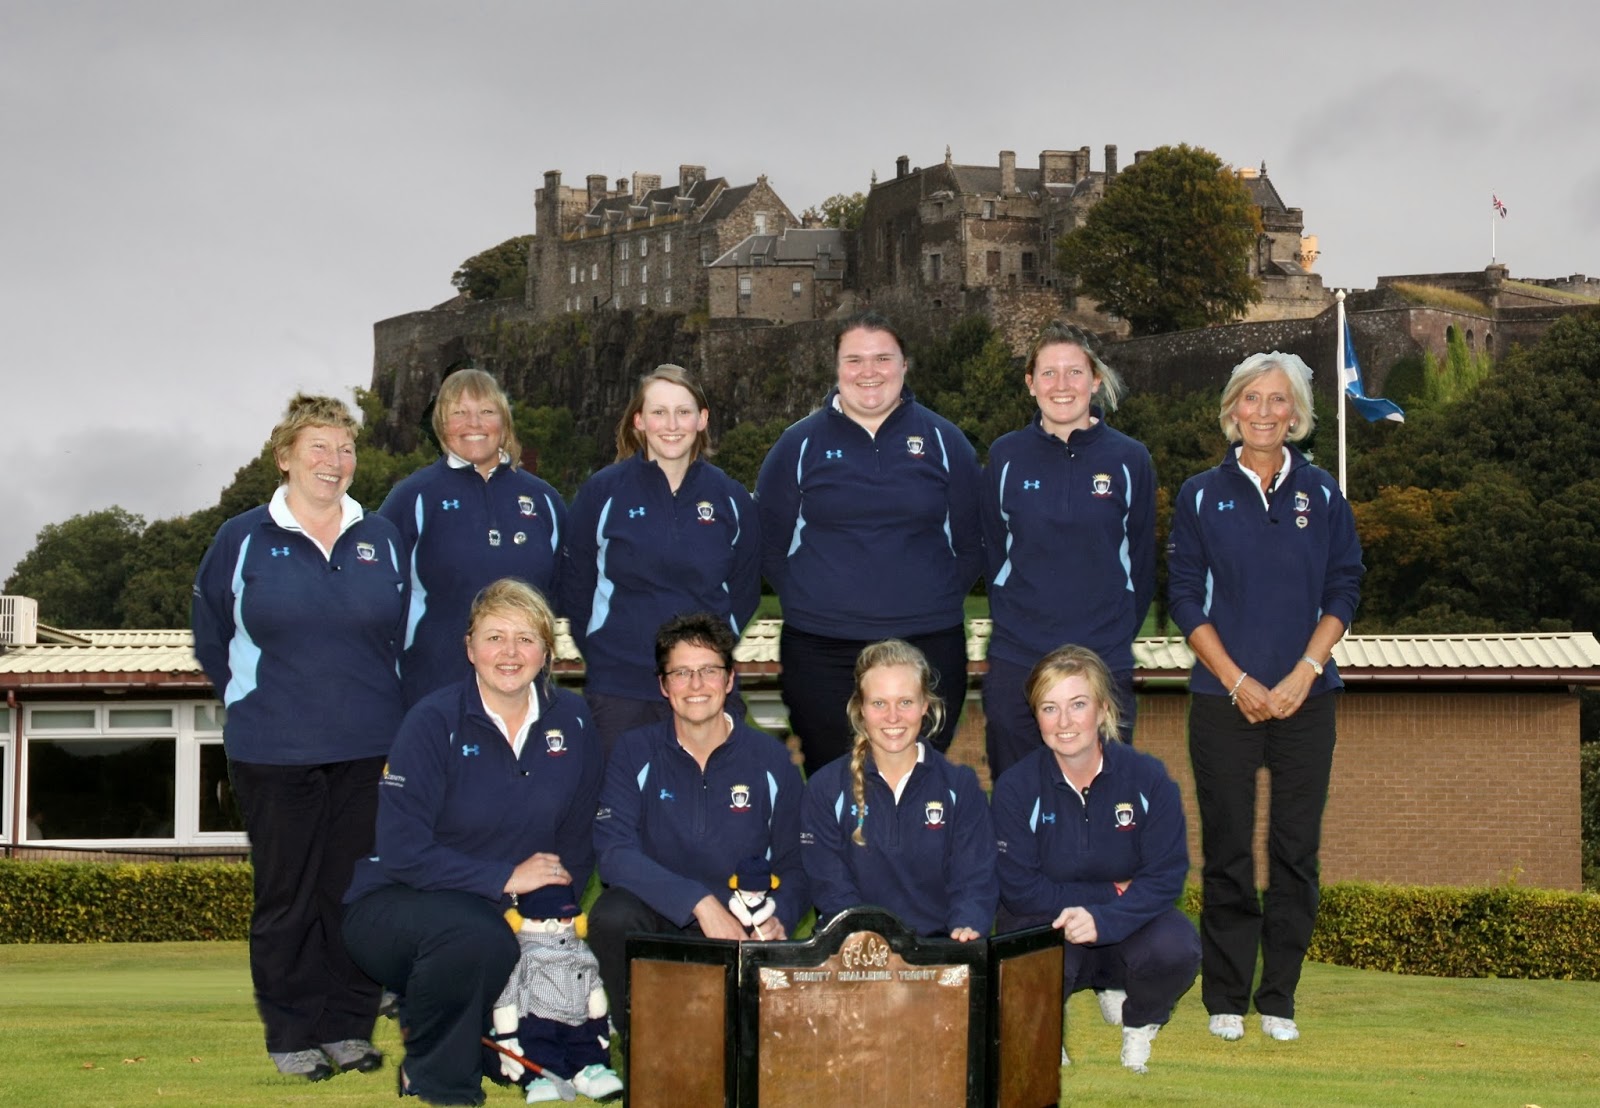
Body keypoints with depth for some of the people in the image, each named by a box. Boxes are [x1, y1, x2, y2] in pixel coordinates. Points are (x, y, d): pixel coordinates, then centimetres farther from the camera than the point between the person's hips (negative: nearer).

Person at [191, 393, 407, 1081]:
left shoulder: (382, 541, 8)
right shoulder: (243, 541, 1)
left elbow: (406, 634, 18)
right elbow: (211, 637, 11)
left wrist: (377, 706, 12)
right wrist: (258, 700, 9)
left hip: (368, 749, 2)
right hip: (273, 753, -2)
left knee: (358, 889, 6)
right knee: (287, 894, 3)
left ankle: (351, 1026, 16)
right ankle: (292, 1034, 12)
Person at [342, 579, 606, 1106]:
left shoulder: (571, 722, 0)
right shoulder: (434, 722, -14)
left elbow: (577, 842, 8)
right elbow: (402, 851, -18)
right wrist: (505, 879, -19)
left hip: (511, 913, 6)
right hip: (397, 904, -6)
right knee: (474, 935, -37)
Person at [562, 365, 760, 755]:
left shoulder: (730, 499, 6)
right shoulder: (602, 492, 1)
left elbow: (745, 590, 15)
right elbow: (576, 589, 6)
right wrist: (602, 656, 0)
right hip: (619, 692, -2)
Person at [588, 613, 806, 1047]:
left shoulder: (771, 760, 4)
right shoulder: (636, 753, 0)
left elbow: (794, 864, 7)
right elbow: (614, 853, -13)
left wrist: (778, 918, -16)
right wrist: (698, 901, -25)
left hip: (743, 930, 0)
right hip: (658, 920, 0)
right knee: (613, 914, -33)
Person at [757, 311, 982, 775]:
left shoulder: (943, 441, 6)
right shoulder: (799, 445, 5)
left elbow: (971, 542, 11)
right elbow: (770, 543, 9)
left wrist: (940, 599, 2)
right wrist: (808, 603, 2)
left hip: (928, 648, 1)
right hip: (821, 653, 0)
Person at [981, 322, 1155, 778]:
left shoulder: (1129, 459, 0)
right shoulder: (1006, 457, 3)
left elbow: (1141, 562, 7)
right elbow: (992, 552, 11)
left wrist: (1116, 633, 5)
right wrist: (1014, 620, 7)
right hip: (1016, 662, 1)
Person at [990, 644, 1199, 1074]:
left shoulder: (1147, 777, -11)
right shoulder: (1016, 787, -12)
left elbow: (1167, 875, -14)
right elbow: (1022, 891, -12)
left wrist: (1102, 919, -31)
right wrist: (1111, 891, -15)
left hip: (1126, 924, 1)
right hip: (1044, 926, -1)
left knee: (1177, 948, -31)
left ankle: (1139, 1022, 7)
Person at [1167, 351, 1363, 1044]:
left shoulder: (1322, 495, 6)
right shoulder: (1202, 496, 3)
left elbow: (1344, 591, 4)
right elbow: (1184, 596, 1)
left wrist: (1303, 674, -9)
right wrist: (1237, 681, -9)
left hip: (1305, 699, 1)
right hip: (1223, 700, -1)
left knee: (1296, 850, 2)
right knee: (1227, 850, 2)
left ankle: (1278, 998, 12)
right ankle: (1226, 998, 12)